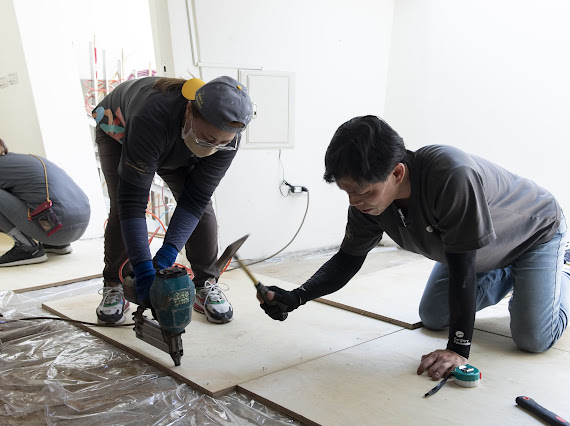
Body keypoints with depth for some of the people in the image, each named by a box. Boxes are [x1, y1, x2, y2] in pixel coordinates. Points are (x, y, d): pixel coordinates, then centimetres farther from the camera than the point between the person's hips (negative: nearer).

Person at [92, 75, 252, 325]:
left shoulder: (227, 135, -34)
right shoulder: (153, 118, -47)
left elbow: (195, 198, -31)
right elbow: (132, 198, -45)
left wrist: (168, 252, -42)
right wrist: (143, 268, -48)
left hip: (177, 151, 3)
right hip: (119, 132, -2)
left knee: (201, 207, -15)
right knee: (122, 208, -19)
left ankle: (206, 285, -1)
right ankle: (113, 286, 2)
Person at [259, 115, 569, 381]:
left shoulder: (452, 176, -46)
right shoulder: (368, 197, -25)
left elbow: (461, 267, -39)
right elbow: (348, 260, -15)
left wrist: (458, 348, -32)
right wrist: (296, 297, -29)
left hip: (536, 230, -5)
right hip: (475, 245, 6)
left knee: (533, 339, -12)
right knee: (431, 318, 8)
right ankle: (506, 276, 29)